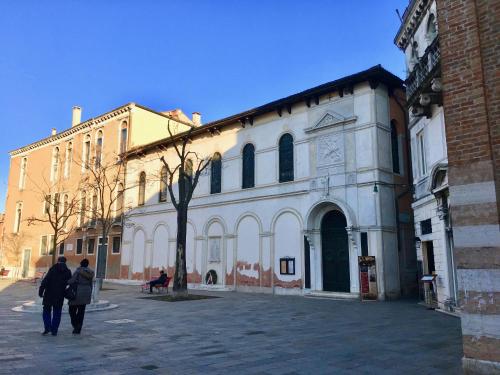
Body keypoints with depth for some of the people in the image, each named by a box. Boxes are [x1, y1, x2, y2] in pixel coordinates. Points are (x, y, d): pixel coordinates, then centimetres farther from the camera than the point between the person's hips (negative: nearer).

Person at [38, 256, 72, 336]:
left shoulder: (53, 269, -4)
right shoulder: (68, 272, 4)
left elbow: (45, 280, -12)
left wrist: (41, 290, -12)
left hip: (49, 294, -2)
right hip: (60, 296, 2)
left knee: (47, 311, 12)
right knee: (57, 313, 10)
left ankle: (47, 328, 1)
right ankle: (54, 330, 9)